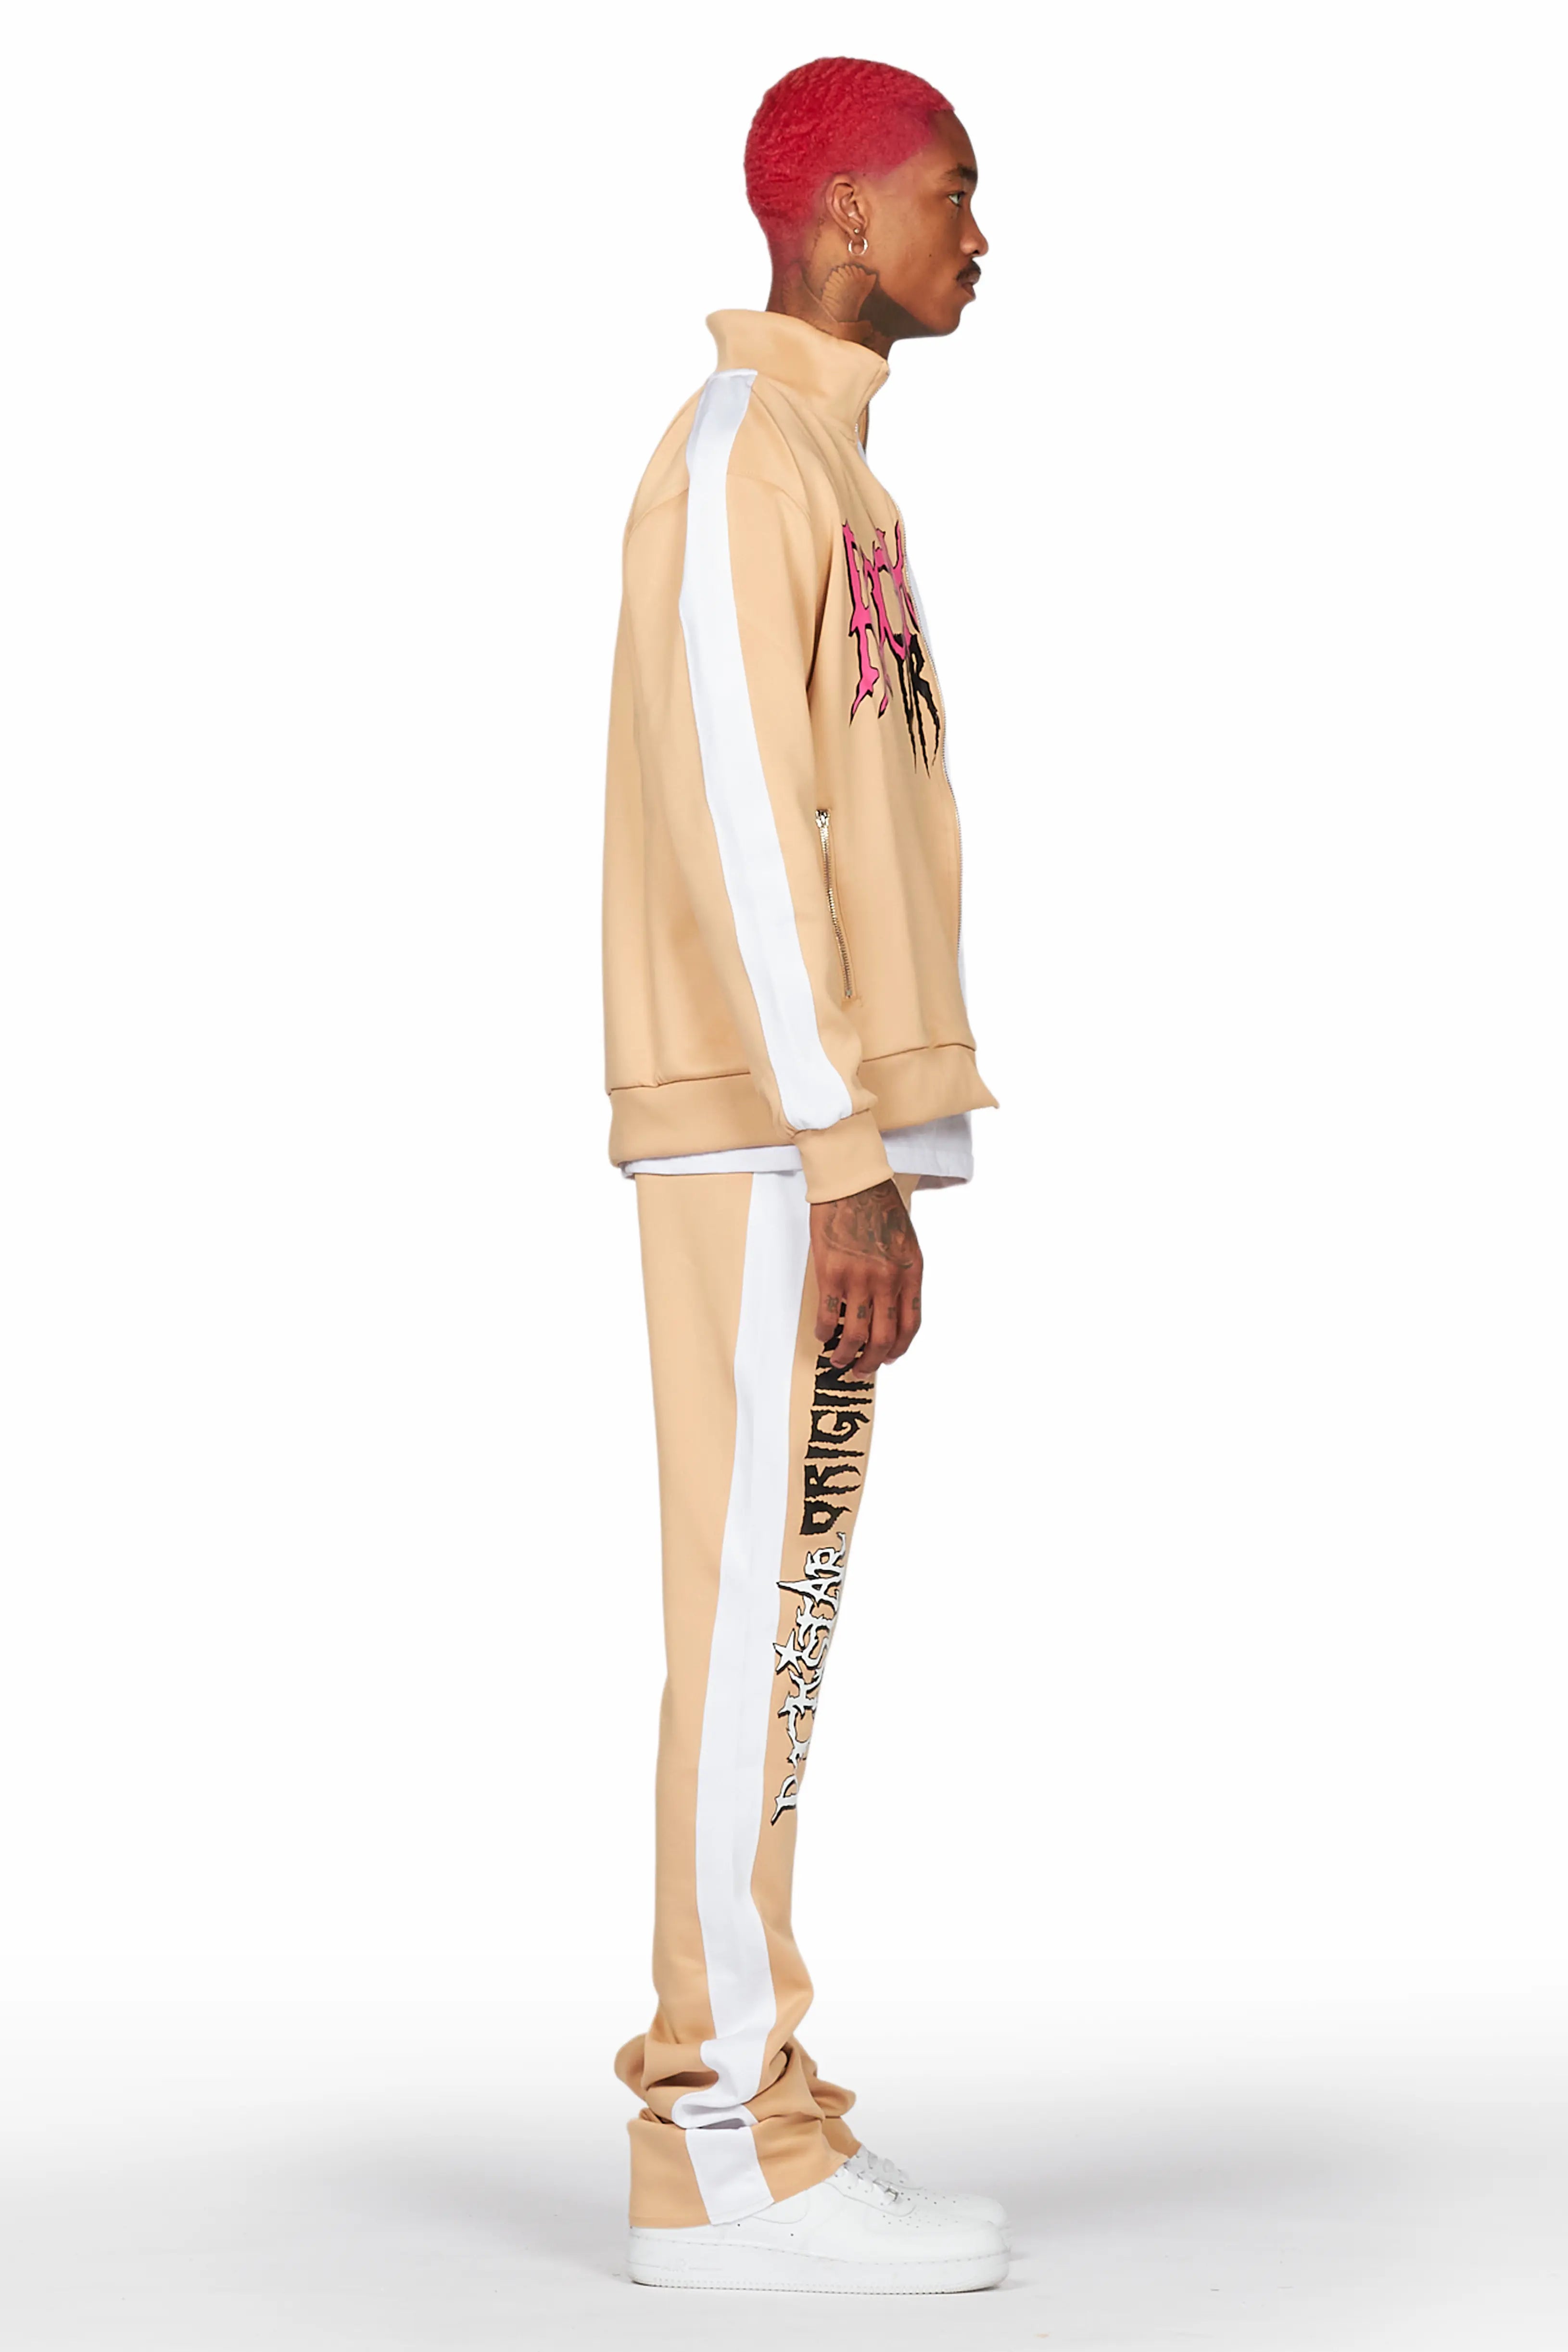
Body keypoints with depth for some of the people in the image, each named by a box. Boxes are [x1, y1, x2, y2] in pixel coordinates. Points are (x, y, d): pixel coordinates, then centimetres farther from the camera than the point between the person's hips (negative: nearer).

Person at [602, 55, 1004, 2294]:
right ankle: (730, 2148, -5)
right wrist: (843, 1163, -21)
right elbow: (735, 830, -19)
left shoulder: (828, 480, 20)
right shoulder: (735, 461, -12)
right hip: (767, 1134, -10)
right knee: (755, 1595, -9)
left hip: (814, 1135, 10)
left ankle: (737, 2099, 12)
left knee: (785, 1600, 8)